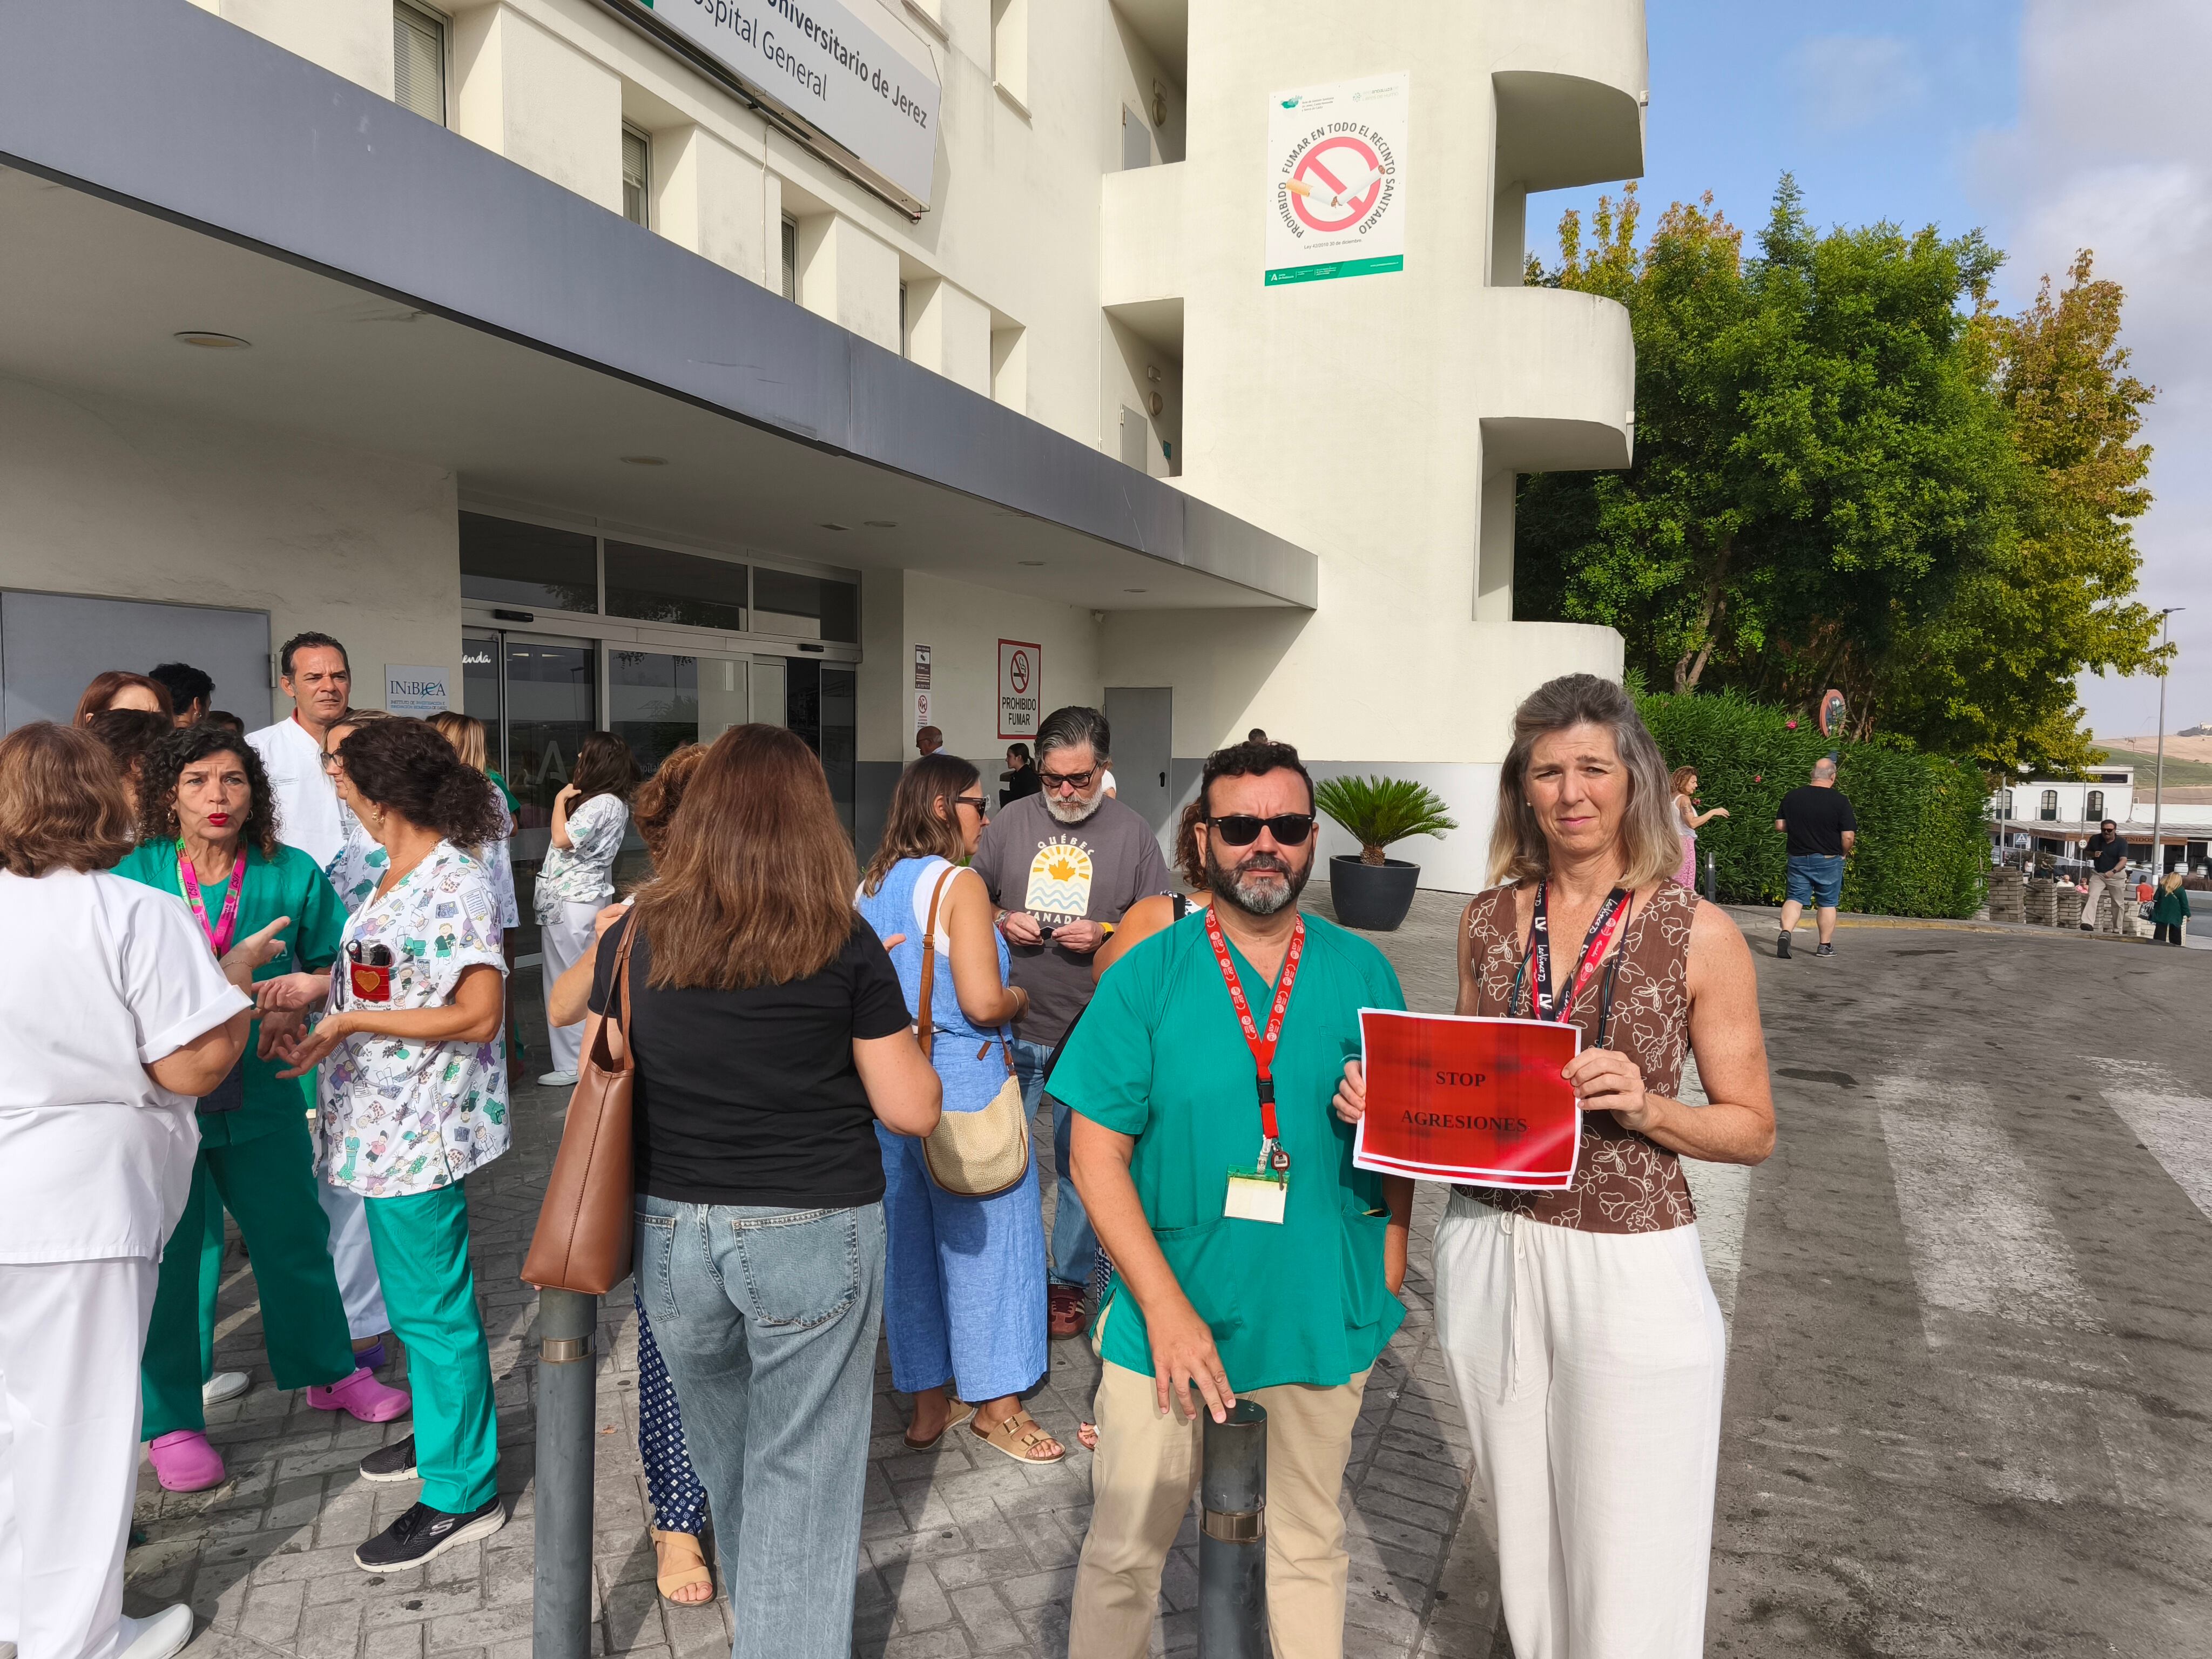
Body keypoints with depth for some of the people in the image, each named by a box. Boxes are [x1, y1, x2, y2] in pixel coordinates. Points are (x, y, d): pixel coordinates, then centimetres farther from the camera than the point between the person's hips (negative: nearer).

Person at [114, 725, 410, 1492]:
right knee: (165, 1256, 7)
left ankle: (328, 1372, 35)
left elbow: (340, 964, 6)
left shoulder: (292, 874, -3)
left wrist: (298, 993, -14)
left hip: (260, 1091, 2)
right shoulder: (131, 877, -5)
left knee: (294, 1235, 14)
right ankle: (171, 1421, 25)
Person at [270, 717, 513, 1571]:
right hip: (386, 1119, 9)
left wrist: (352, 1022, -22)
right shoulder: (396, 876, 9)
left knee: (431, 1306, 1)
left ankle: (460, 1492, 14)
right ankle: (442, 1428, 42)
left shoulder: (454, 888, -21)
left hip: (420, 1125, -9)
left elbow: (476, 1017, -24)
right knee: (417, 1292, 23)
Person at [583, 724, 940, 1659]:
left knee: (724, 1456, 26)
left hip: (672, 1231, 4)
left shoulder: (637, 934, -2)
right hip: (814, 1232, -4)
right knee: (801, 1475, 9)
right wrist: (890, 1024, 10)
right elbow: (912, 1112, -7)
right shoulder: (845, 946, -9)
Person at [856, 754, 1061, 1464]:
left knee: (909, 1238, 14)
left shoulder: (870, 886, 7)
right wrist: (1019, 999, -1)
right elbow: (983, 1002, -21)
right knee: (983, 1237, 7)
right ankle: (993, 1403, 19)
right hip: (962, 1079, -7)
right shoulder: (958, 884, -15)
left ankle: (927, 1403, 26)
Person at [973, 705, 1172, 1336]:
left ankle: (1069, 1280, 29)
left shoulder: (1133, 834, -2)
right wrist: (1001, 924, -9)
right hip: (1011, 1029, 2)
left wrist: (1105, 935, -17)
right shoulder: (1011, 823, 3)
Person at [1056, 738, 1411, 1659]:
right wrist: (1167, 1308, -16)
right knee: (1124, 1549, 11)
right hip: (1167, 1313, -2)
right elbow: (1097, 1153, -9)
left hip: (1324, 1314, 2)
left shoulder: (1363, 973, 0)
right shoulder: (1145, 977, -7)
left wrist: (1386, 1280, -1)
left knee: (1312, 1547, 19)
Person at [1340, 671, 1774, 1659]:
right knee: (1522, 1529, 19)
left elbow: (1752, 1130, -3)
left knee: (1623, 1560, 9)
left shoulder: (1699, 934, -8)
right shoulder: (1488, 920, 3)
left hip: (1629, 1272, -3)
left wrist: (1646, 1107, -21)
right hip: (1490, 1251, 4)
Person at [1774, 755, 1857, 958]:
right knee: (1828, 903, 12)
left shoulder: (1792, 796, -2)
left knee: (1795, 898, 6)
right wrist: (1843, 854, 5)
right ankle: (1826, 946, 21)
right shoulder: (1840, 800, -12)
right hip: (1829, 860, -2)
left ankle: (1785, 932, -18)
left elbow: (1779, 827, 4)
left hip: (1798, 859, 2)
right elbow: (1848, 837, -14)